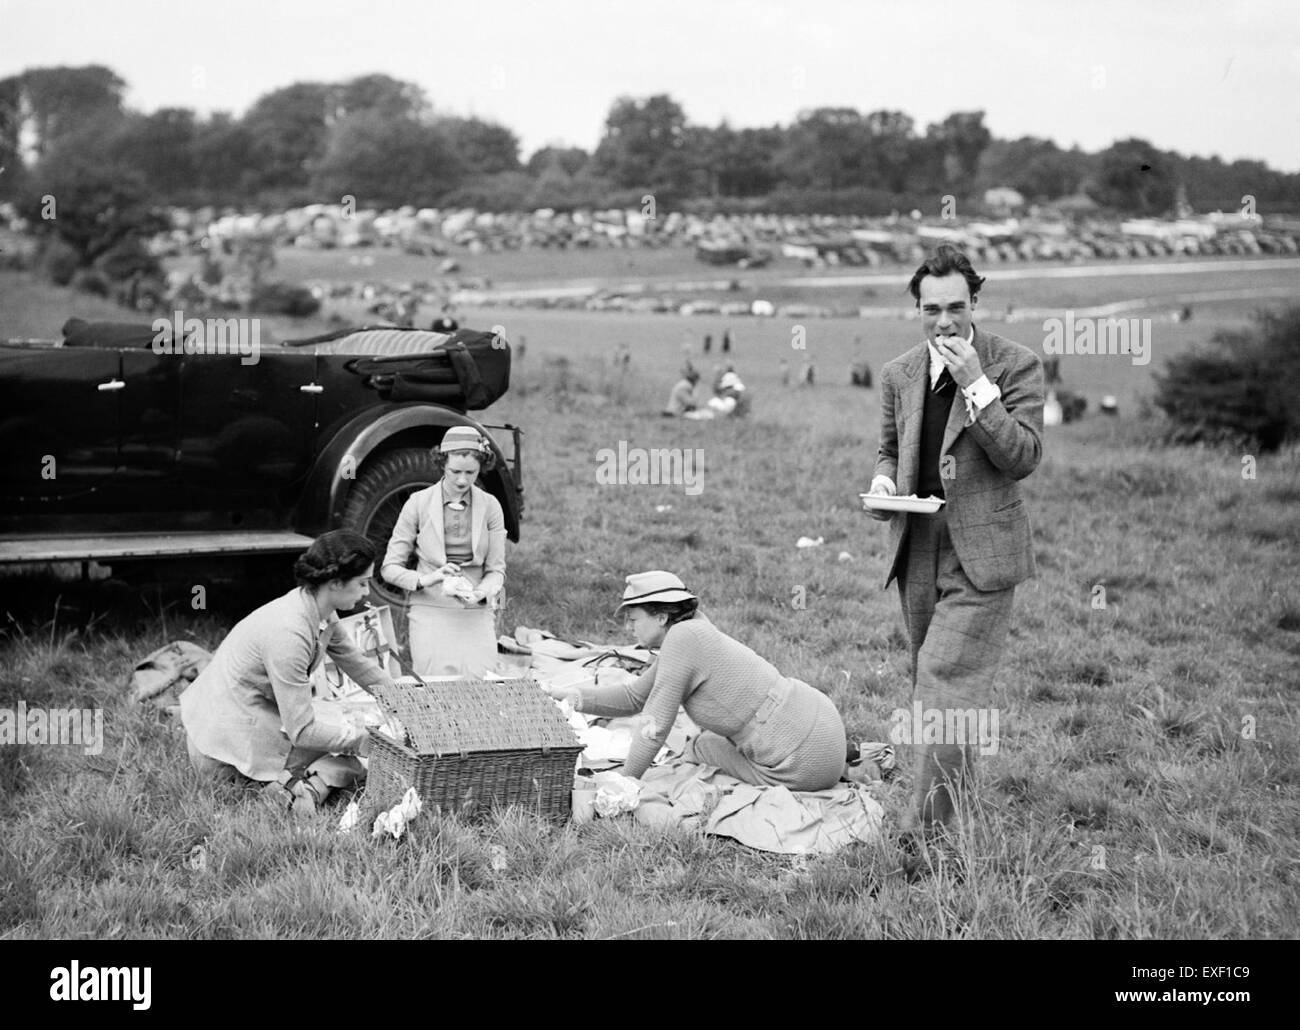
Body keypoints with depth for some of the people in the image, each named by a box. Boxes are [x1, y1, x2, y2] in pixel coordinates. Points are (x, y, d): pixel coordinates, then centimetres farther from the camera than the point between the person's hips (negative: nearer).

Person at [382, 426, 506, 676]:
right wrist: (425, 580, -18)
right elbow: (390, 567, 0)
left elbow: (496, 569, 5)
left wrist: (481, 594, -16)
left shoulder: (490, 506, 4)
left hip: (475, 613, 1)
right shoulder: (419, 503, -1)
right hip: (430, 611, -1)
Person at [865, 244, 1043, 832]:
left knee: (947, 681, -13)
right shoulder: (899, 375, 9)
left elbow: (1023, 458, -13)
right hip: (917, 551, 6)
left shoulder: (1015, 365, -6)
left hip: (981, 552, -5)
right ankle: (952, 795, 28)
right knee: (930, 682, 13)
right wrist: (884, 478, -1)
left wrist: (976, 385, -20)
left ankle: (928, 830, -11)